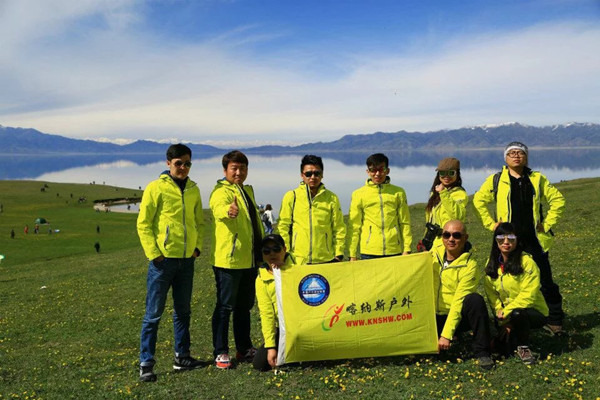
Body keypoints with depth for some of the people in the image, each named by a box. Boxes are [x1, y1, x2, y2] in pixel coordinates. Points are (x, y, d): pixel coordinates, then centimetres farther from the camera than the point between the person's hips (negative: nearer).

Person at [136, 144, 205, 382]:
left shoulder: (193, 189, 9)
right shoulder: (156, 188, -7)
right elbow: (143, 223, -7)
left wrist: (197, 246, 5)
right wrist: (153, 253, -12)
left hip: (186, 260, 6)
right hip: (163, 259, -5)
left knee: (183, 310, 14)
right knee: (154, 312, 0)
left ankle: (182, 357, 26)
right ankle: (146, 363, 8)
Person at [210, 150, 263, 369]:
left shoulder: (248, 190, 16)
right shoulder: (221, 192, -10)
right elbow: (219, 208, -35)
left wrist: (262, 249, 25)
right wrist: (228, 210, -58)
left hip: (249, 259, 8)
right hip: (228, 259, -8)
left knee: (245, 306, 17)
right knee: (225, 306, 0)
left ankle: (244, 348, 29)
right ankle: (220, 352, 12)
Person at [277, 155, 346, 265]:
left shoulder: (332, 198, 6)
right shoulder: (291, 197, 3)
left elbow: (339, 228, 8)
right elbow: (283, 227, 4)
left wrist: (339, 254, 3)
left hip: (326, 260, 1)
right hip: (297, 260, -1)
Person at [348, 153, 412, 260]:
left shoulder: (398, 192, 9)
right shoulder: (358, 194, 5)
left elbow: (405, 222, 10)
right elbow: (354, 226, 6)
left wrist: (406, 249, 3)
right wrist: (352, 254, 3)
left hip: (395, 251, 1)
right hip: (369, 253, -1)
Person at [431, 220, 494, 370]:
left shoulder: (470, 266, -17)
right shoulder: (434, 253, -2)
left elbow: (458, 302, -22)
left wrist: (446, 335, -26)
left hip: (458, 317, -3)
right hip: (434, 316, 3)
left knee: (475, 299, -33)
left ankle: (482, 352, -20)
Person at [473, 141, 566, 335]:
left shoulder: (537, 179, 8)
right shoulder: (496, 180, 5)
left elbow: (557, 199, 13)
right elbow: (478, 200, 9)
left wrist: (547, 223, 5)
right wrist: (491, 224, 2)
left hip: (535, 239, 1)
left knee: (546, 282, 5)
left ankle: (555, 321, 18)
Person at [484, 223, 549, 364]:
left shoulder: (526, 262, -16)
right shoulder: (491, 264, -1)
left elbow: (528, 296, -22)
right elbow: (491, 295, -4)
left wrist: (506, 312, -23)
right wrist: (503, 322, -12)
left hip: (535, 312, -4)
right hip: (506, 315, 4)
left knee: (517, 313, -37)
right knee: (503, 348, -14)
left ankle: (523, 347, -9)